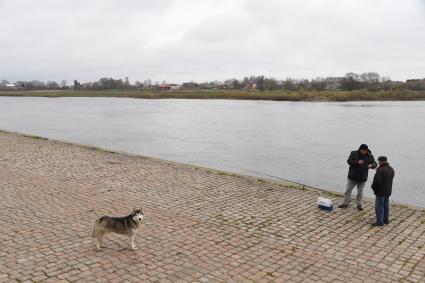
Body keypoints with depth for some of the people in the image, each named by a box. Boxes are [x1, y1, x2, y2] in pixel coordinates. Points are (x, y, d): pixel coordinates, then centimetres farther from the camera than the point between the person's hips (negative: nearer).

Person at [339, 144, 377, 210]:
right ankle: (346, 203, 20)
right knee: (348, 190, 8)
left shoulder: (369, 156, -4)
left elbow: (375, 164, -8)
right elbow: (349, 161, -15)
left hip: (362, 178, 0)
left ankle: (359, 205, 24)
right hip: (352, 177, 0)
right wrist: (357, 162, -31)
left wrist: (372, 165, -32)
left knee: (360, 192, 11)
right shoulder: (354, 153, -7)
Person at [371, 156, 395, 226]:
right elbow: (390, 180, 16)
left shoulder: (380, 170, -23)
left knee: (379, 207, -1)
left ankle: (379, 222, 3)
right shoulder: (391, 169, 7)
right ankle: (386, 220, 28)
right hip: (388, 191, 9)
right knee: (386, 205, 18)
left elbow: (377, 181, -24)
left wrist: (373, 187, -8)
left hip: (381, 192, -9)